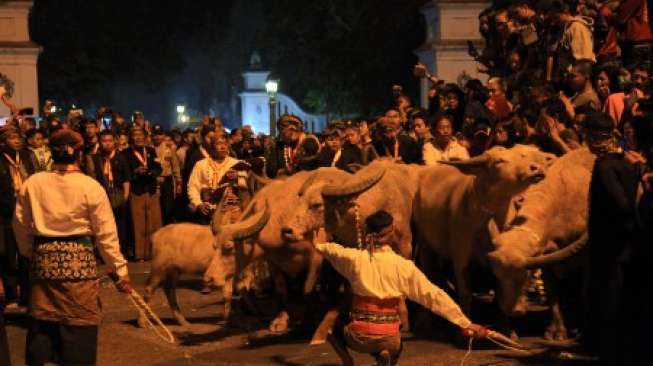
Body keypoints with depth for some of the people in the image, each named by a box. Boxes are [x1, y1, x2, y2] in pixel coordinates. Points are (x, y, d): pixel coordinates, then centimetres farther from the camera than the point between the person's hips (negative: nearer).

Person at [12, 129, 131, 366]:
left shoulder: (32, 184, -1)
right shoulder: (90, 187, -9)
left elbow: (21, 226, 6)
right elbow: (106, 233, -7)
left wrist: (30, 253, 23)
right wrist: (119, 268, 0)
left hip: (44, 257, 3)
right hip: (79, 258, -3)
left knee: (42, 320, 13)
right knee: (79, 322, 6)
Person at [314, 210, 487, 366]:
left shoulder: (355, 258, -4)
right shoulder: (403, 266, -6)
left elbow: (331, 250, 19)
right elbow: (434, 295, -5)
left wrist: (318, 245, 43)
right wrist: (466, 323, 0)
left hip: (359, 336, 0)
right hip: (388, 339, 0)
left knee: (336, 323, 32)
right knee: (394, 348, 36)